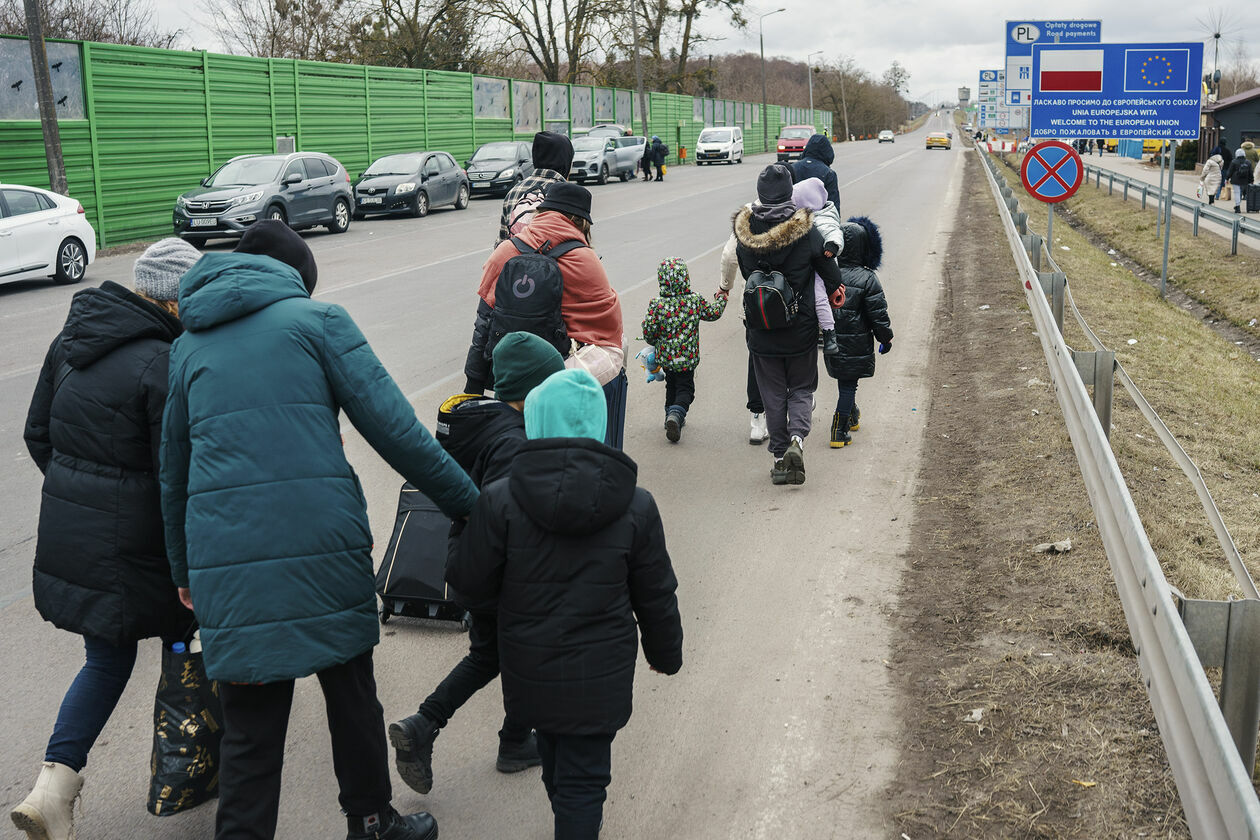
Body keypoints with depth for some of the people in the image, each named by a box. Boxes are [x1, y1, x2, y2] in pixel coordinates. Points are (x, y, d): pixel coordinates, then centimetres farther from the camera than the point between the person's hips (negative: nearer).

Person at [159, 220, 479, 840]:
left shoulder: (189, 345, 17)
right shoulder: (316, 319, 3)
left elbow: (173, 468, 21)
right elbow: (391, 427, -5)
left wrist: (184, 570, 30)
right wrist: (467, 503, 2)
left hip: (226, 562, 3)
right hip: (325, 549, -2)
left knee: (250, 727, 10)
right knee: (351, 693, 18)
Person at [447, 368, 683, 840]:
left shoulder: (500, 500, -17)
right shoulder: (636, 507, -12)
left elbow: (469, 582, -8)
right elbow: (656, 598, -2)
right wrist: (665, 653, 16)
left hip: (529, 671, 2)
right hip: (599, 675, -2)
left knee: (555, 757, 26)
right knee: (584, 777, 9)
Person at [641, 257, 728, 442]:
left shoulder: (656, 304, -15)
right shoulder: (696, 301, -11)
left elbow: (648, 332, -12)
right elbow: (713, 313, 6)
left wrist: (654, 341, 11)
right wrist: (721, 298, 26)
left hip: (665, 357, 1)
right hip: (688, 358, -1)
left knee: (671, 385, 23)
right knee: (685, 388, 6)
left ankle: (671, 416, 34)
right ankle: (676, 415, -20)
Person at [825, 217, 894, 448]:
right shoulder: (867, 279, -15)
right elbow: (878, 314, -11)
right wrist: (885, 338, 3)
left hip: (831, 341, 4)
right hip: (856, 344, -4)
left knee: (845, 380, 23)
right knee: (848, 384, 3)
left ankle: (852, 416, 42)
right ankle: (840, 431, 1)